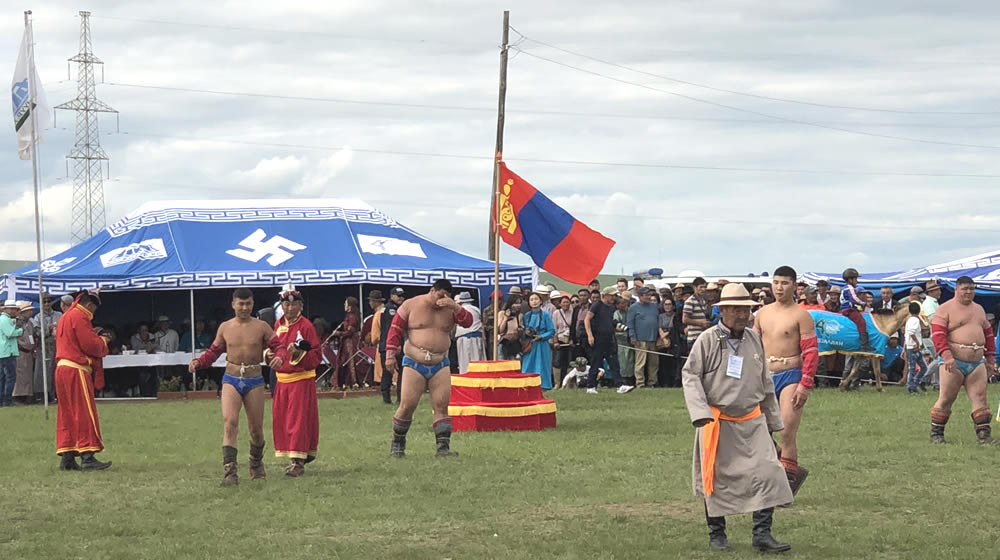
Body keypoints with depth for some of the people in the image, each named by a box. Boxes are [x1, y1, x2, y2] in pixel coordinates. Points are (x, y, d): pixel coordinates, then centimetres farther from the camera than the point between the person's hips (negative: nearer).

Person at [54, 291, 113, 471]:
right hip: (76, 370, -10)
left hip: (62, 368, 10)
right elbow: (90, 345, -16)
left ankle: (67, 458, 9)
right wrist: (103, 341, 1)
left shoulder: (66, 317, 20)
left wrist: (96, 338, 12)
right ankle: (87, 457, -14)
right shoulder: (80, 317, -12)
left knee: (67, 414, 10)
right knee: (84, 412, -9)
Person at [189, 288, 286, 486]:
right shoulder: (225, 328, 6)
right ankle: (229, 471, -23)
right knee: (230, 422, -18)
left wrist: (279, 358, -23)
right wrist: (198, 362, -4)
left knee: (256, 428, 8)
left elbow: (278, 347, 0)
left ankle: (257, 465, 35)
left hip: (254, 382, 0)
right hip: (231, 380, 0)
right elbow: (214, 351, 13)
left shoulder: (261, 327, 1)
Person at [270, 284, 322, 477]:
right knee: (281, 420, 9)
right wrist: (270, 354, 2)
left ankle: (298, 462, -9)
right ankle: (305, 455, 21)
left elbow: (316, 356, -11)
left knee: (298, 420, -9)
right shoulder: (279, 325, 9)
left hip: (302, 380, -7)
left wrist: (298, 353, -27)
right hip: (281, 379, 7)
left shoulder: (306, 326, -10)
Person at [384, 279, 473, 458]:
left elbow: (468, 322, -4)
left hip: (440, 365, 3)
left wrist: (455, 307, -19)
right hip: (414, 363, -3)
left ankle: (443, 447, -3)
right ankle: (397, 443, 13)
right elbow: (395, 329, -1)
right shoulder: (411, 305, -1)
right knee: (407, 405, -5)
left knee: (441, 406, -5)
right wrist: (390, 355, -6)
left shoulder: (450, 309, 7)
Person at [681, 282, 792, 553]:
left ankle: (762, 534, -5)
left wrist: (773, 419, 20)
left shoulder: (754, 340, 8)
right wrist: (701, 413, -18)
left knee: (767, 473, -9)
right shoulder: (708, 340, -7)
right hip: (718, 421, -3)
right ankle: (717, 534, 21)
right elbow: (690, 376, -6)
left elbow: (765, 382, 17)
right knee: (717, 479, 6)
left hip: (752, 421, 4)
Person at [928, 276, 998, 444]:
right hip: (954, 363, -5)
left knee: (980, 397, -1)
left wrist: (990, 359, 18)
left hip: (977, 363, 5)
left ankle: (984, 433, 0)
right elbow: (938, 334, -14)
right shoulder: (945, 309, -4)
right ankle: (936, 433, 8)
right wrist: (947, 357, -25)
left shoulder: (979, 309, 18)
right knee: (946, 399, -1)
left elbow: (988, 334, 24)